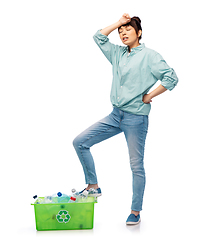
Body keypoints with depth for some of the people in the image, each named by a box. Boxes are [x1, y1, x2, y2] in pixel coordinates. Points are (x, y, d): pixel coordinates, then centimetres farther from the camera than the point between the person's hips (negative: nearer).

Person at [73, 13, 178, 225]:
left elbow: (171, 78, -13)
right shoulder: (118, 53, 13)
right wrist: (119, 22, 11)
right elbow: (99, 37, 17)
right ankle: (93, 186, 12)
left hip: (136, 117, -6)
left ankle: (136, 211, 14)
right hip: (116, 115, 7)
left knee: (136, 166, 1)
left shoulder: (149, 55, -6)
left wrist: (149, 96, -11)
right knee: (80, 142, 1)